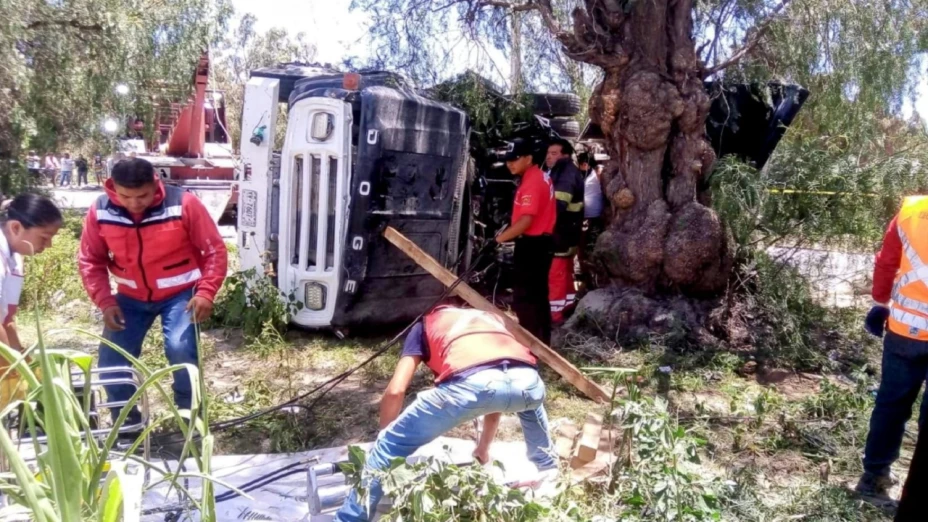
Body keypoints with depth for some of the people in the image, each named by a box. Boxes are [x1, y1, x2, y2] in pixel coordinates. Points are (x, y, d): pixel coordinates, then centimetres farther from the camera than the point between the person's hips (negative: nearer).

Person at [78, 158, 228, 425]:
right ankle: (126, 424, 22)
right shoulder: (100, 211, -12)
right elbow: (90, 261, 1)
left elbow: (214, 251, -13)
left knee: (181, 350, -22)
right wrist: (105, 301, -10)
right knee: (111, 359, 0)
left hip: (180, 293, -4)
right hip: (131, 296, 4)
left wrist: (206, 293, -23)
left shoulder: (183, 204, -21)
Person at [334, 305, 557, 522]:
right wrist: (483, 448, 61)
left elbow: (395, 391, 20)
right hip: (526, 380, 5)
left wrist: (385, 435, 36)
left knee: (390, 445, 15)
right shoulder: (490, 318, 44)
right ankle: (547, 467, 54)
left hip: (470, 383, -4)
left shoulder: (423, 326, 33)